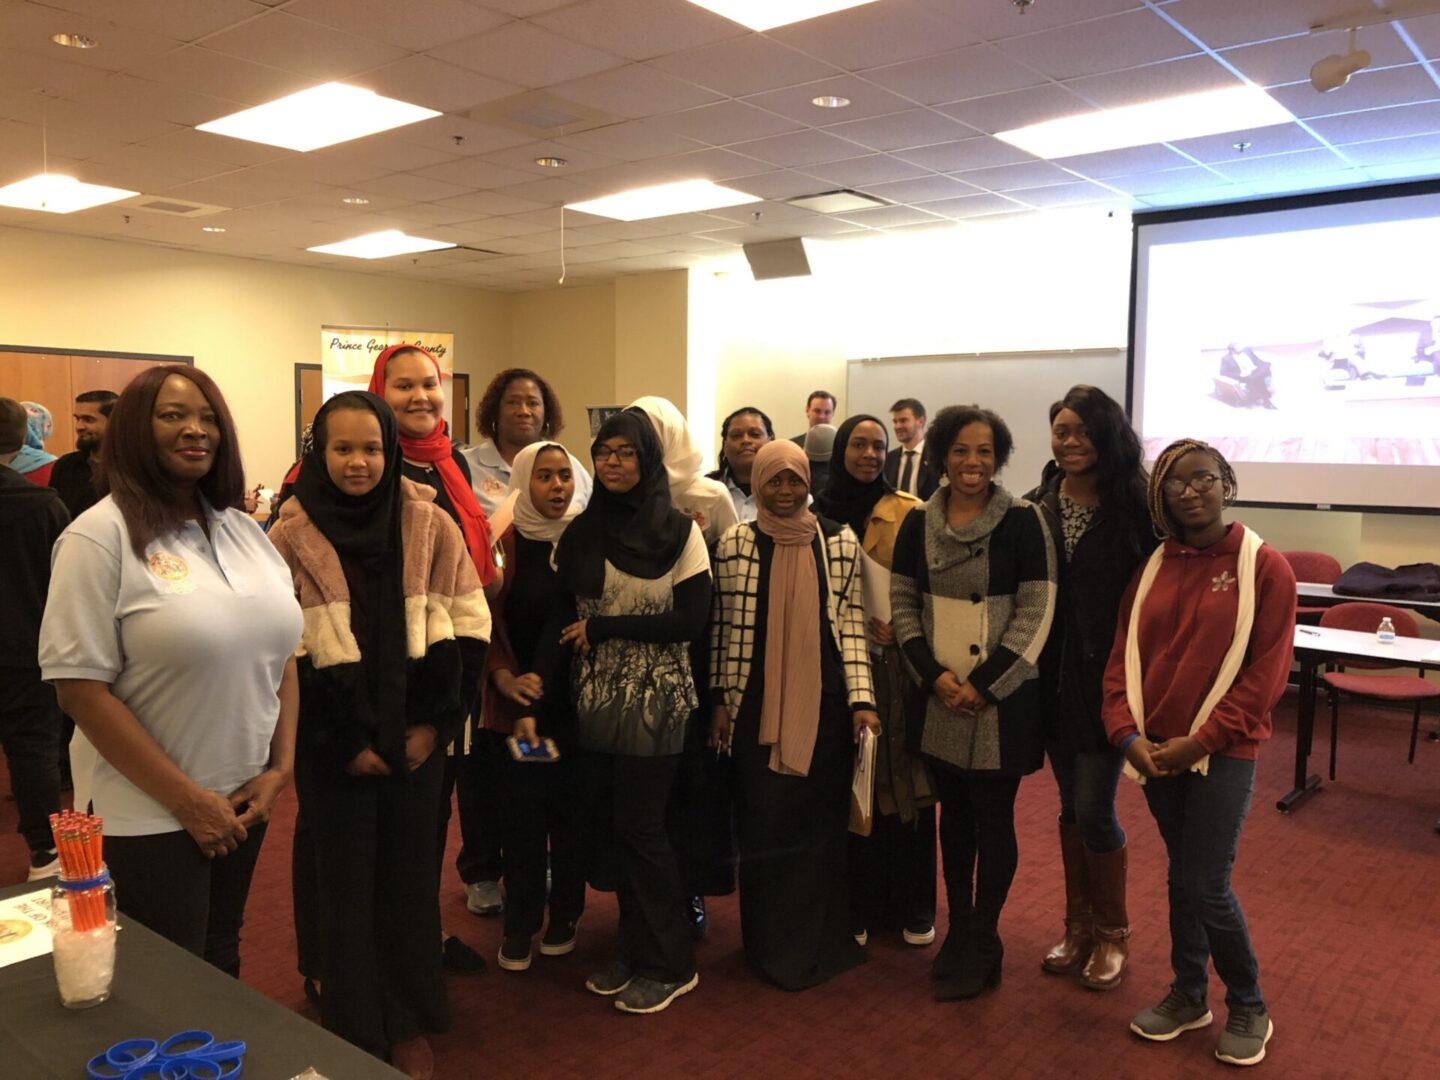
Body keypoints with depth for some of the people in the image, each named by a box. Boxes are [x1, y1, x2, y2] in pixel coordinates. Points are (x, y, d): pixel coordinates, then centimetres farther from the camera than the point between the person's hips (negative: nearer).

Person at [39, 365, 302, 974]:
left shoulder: (244, 530, 6)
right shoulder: (100, 535, -12)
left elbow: (282, 652, 10)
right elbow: (80, 689, -15)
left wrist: (281, 766, -1)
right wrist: (188, 798, -15)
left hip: (246, 802, 5)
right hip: (146, 816, -5)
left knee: (221, 963, 19)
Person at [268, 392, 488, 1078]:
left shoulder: (430, 526, -3)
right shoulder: (291, 538, -7)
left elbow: (468, 629, 0)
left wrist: (434, 725, -6)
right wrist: (346, 744, -8)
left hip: (417, 739, 2)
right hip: (332, 749, -1)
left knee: (411, 878, 12)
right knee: (348, 886, 8)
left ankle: (410, 1023, 31)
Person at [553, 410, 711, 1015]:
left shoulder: (679, 531, -5)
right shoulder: (580, 533, 6)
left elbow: (691, 621, -11)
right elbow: (561, 619, 4)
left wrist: (603, 628, -13)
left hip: (655, 701, -4)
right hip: (595, 701, 4)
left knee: (640, 829, 0)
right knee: (611, 825, 10)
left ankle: (669, 966, 18)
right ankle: (635, 954, 28)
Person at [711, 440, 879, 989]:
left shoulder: (840, 541, 2)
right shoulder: (736, 543, 1)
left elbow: (852, 622, 1)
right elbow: (724, 627, 4)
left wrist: (862, 698, -5)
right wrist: (720, 702, 4)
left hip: (824, 705, 0)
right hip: (757, 707, 0)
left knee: (822, 820, 7)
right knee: (763, 822, 5)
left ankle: (820, 940, 24)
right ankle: (771, 943, 22)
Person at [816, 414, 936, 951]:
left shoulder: (910, 513, 0)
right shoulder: (820, 513, 7)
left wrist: (901, 627, -14)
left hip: (898, 664, -1)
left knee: (907, 783, 4)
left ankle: (913, 907, 19)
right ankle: (858, 907, 19)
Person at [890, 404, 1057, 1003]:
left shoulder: (1023, 520, -7)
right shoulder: (919, 523, 4)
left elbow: (1036, 613, -10)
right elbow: (902, 604, 5)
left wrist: (983, 684, -14)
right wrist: (936, 675, -8)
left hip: (1002, 697, -3)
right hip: (941, 695, 4)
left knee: (993, 818, 4)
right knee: (954, 813, 14)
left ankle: (982, 945, 21)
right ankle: (958, 931, 29)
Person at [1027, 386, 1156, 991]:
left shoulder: (1133, 509, -9)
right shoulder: (1035, 507, 3)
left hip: (1106, 679, -4)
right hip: (1052, 676, 4)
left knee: (1094, 810, 0)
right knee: (1071, 805, 15)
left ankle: (1113, 934, 23)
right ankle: (1078, 926, 31)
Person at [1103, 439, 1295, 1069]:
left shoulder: (1265, 567, -8)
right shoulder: (1153, 567, 5)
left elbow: (1268, 670, -11)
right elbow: (1123, 656, 4)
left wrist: (1201, 740, -15)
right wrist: (1128, 733, -9)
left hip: (1223, 750, -4)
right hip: (1155, 750, 4)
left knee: (1206, 886, -3)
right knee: (1181, 875, 15)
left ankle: (1248, 1009, 22)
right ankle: (1189, 996, 33)